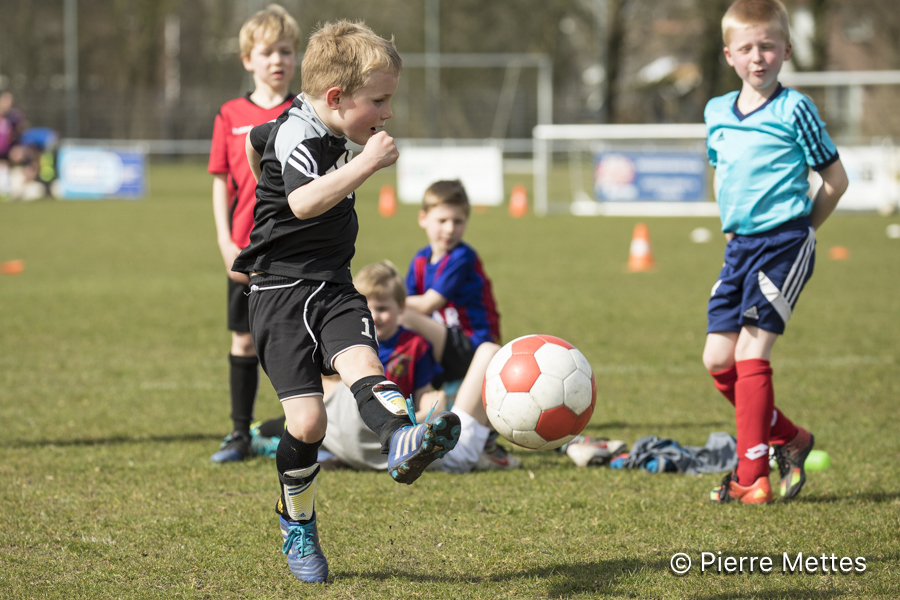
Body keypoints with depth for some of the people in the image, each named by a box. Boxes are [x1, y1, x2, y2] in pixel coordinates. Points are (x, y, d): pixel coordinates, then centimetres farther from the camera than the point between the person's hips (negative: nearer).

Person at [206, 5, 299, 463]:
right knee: (244, 339, 8)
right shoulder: (231, 116, 4)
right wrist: (226, 244, -3)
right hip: (246, 252, 2)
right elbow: (221, 185, 5)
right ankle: (240, 434, 18)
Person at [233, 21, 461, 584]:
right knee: (307, 419, -11)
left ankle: (402, 442, -54)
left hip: (333, 286, 7)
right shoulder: (298, 138, -17)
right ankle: (297, 528, 11)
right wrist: (367, 162, -38)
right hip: (283, 290, -7)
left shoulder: (312, 125, 12)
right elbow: (304, 202, -38)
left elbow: (254, 138, 33)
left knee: (361, 360, -24)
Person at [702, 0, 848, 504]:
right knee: (718, 359, 2)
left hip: (784, 244, -7)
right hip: (739, 245, 7)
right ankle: (790, 439, 20)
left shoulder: (795, 110, -7)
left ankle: (751, 477, -8)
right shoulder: (717, 112, 11)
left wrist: (797, 231, 4)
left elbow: (835, 179, -1)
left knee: (751, 353, -12)